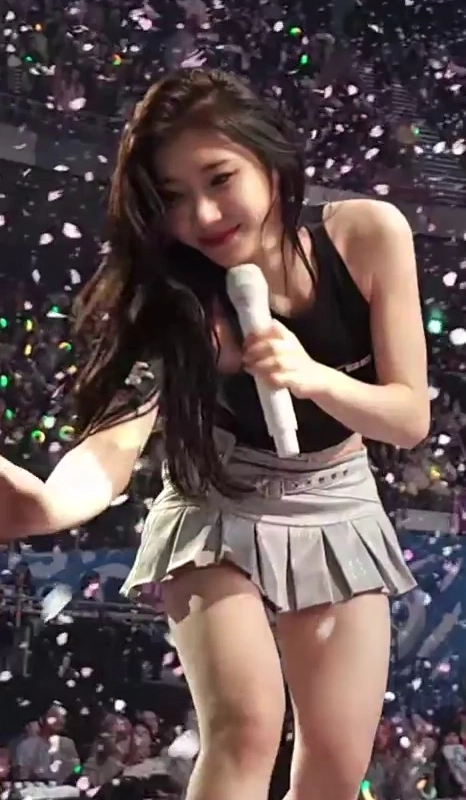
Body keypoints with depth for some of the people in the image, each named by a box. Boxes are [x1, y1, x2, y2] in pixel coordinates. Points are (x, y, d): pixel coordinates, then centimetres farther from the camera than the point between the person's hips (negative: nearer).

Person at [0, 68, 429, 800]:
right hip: (220, 515, -2)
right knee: (244, 729, -23)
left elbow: (410, 418, -14)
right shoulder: (178, 300, -25)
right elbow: (115, 437, -39)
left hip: (337, 513, 3)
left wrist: (313, 378, -35)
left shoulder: (369, 235, -20)